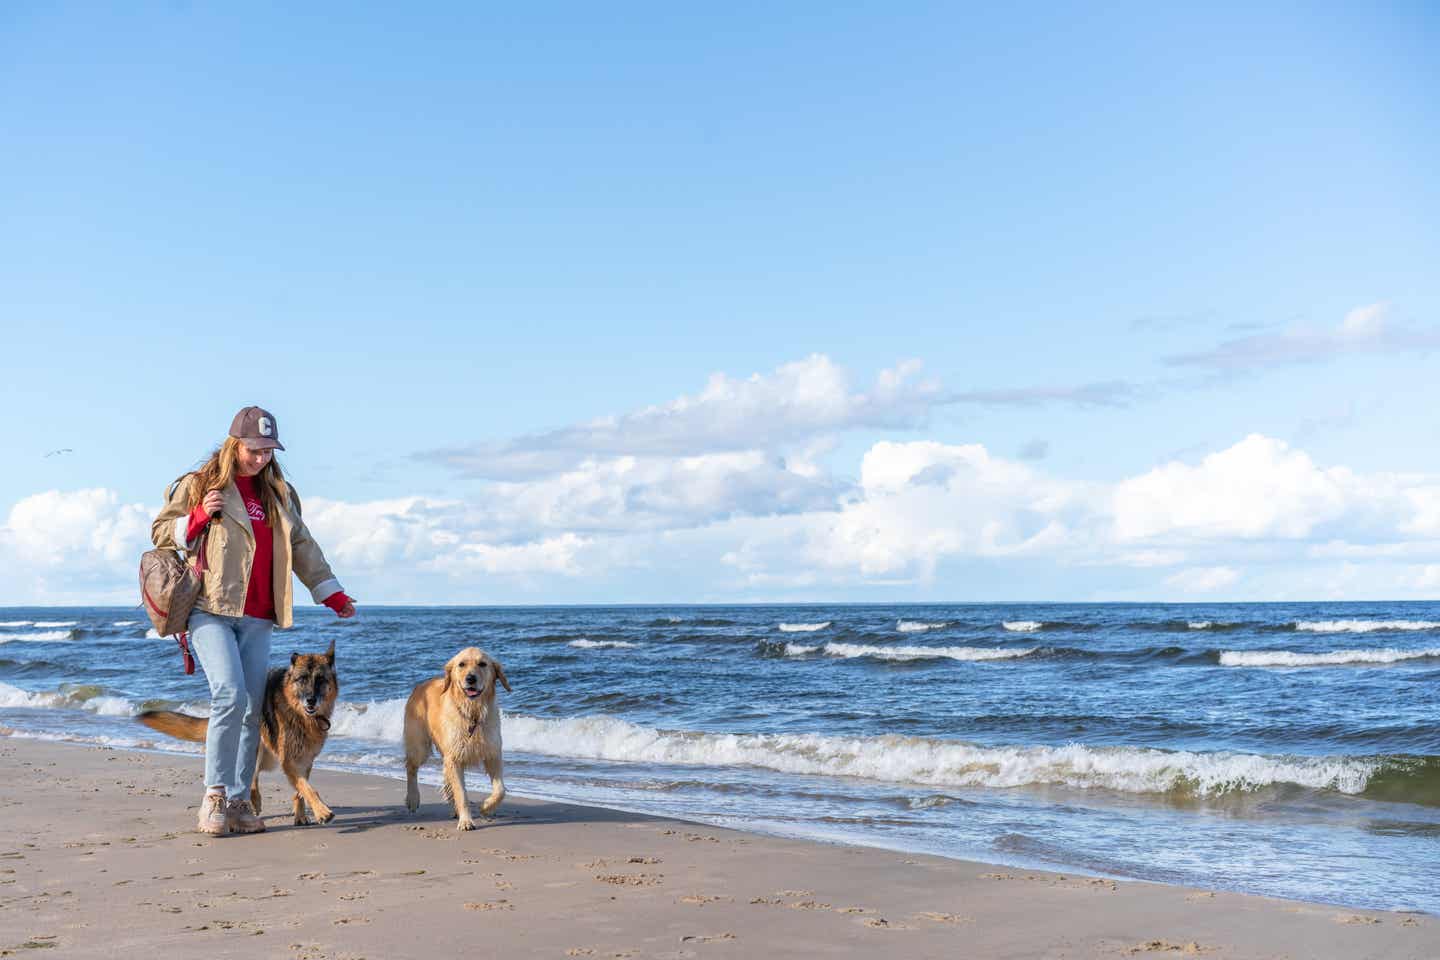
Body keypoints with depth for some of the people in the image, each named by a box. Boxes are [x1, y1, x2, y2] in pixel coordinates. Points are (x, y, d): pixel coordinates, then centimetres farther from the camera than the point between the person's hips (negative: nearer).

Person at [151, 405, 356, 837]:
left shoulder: (279, 494, 18)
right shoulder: (199, 485, 6)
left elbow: (303, 547, 22)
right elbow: (161, 533, 8)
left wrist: (332, 594, 18)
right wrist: (199, 516, -10)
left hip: (257, 618, 5)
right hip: (210, 609, -4)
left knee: (252, 709, 1)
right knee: (230, 696, -20)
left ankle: (238, 801, 8)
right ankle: (214, 795, -10)